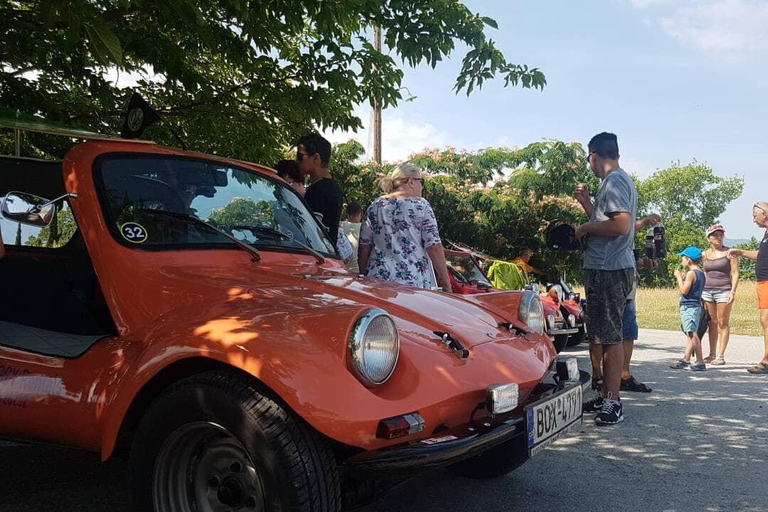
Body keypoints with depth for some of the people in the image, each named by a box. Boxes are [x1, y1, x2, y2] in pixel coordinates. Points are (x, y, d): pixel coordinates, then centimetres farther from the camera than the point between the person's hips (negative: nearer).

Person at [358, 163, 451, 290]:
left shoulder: (374, 207, 9)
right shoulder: (421, 205, 0)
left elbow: (364, 246, 10)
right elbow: (434, 247, -5)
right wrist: (446, 283, 0)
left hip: (378, 277, 3)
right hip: (414, 282, -3)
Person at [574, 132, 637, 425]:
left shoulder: (615, 181, -12)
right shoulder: (618, 181, 20)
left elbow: (621, 225, -24)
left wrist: (586, 227, -12)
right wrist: (586, 202, 25)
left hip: (608, 269, -11)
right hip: (609, 268, 11)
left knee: (610, 336, -8)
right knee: (607, 335, 15)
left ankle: (613, 403, -4)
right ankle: (607, 396, 23)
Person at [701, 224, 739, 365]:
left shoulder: (729, 252, -1)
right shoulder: (705, 254, 10)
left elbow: (735, 273, -4)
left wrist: (733, 291, -13)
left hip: (724, 291, -4)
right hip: (707, 291, 4)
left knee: (723, 323, -1)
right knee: (712, 323, 9)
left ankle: (721, 355, 2)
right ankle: (712, 354, 15)